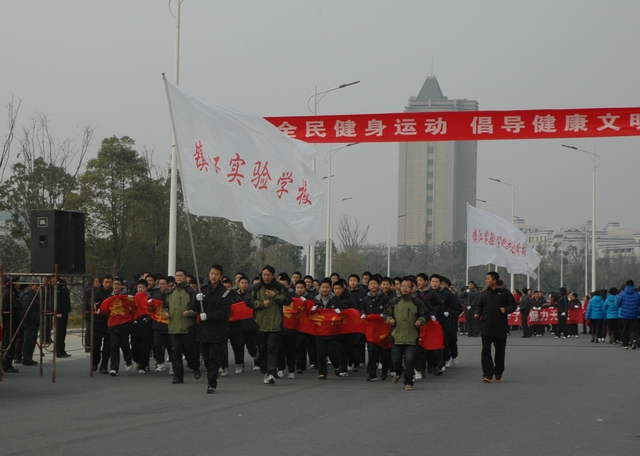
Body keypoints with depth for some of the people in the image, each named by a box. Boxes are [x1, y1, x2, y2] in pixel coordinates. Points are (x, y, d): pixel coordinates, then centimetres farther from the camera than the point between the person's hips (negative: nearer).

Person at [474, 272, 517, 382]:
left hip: (500, 328, -2)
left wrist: (506, 309, -18)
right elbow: (480, 307, 18)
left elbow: (513, 305, 1)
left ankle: (498, 374, 23)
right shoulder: (484, 293, 11)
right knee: (486, 350, -10)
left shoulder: (505, 293, 0)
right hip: (486, 327, 2)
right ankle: (487, 374, -10)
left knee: (500, 351, 9)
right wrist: (478, 314, -2)